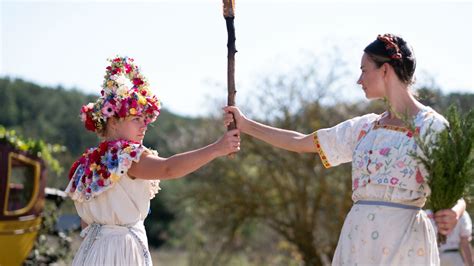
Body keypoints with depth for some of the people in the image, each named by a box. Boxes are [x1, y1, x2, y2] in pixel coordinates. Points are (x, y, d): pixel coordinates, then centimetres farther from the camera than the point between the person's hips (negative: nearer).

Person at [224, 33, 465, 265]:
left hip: (403, 242, -6)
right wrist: (246, 125, 25)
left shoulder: (432, 126, -2)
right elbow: (300, 142, 23)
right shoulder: (365, 128, 16)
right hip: (359, 239, 6)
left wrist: (453, 213, -28)